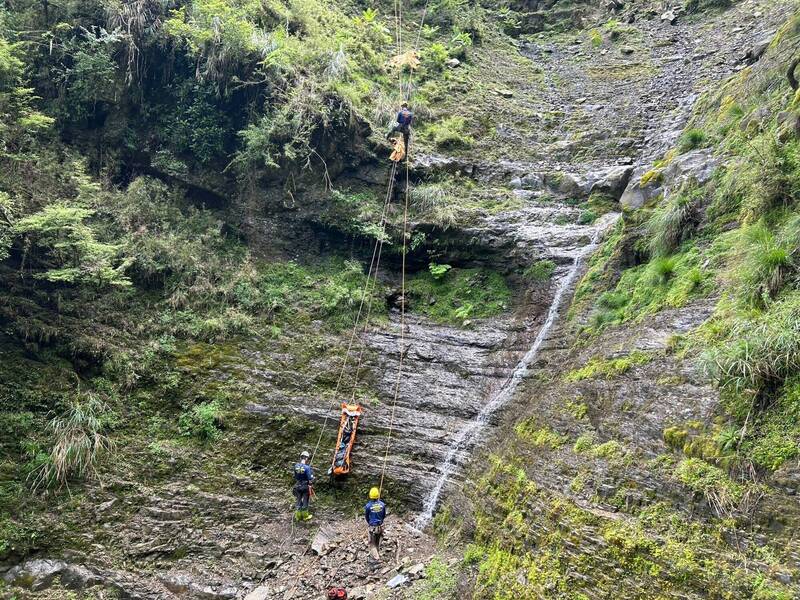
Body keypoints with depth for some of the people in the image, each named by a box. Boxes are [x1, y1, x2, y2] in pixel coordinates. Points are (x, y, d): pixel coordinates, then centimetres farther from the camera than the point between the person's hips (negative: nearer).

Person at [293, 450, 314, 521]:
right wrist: (311, 483, -2)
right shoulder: (307, 467, -23)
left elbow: (295, 476, 4)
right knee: (305, 500, 10)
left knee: (299, 500, 17)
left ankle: (298, 516, 25)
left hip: (297, 486, 4)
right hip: (305, 486, -4)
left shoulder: (296, 466, -7)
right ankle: (305, 516, 22)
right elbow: (310, 478, -20)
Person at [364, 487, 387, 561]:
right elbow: (384, 515, 4)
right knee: (378, 542, 24)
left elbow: (366, 517, -2)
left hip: (372, 527, -3)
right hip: (380, 526, 3)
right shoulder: (382, 504, -11)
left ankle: (376, 557, -2)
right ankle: (377, 554, 39)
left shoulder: (368, 506, -19)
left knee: (372, 543, 10)